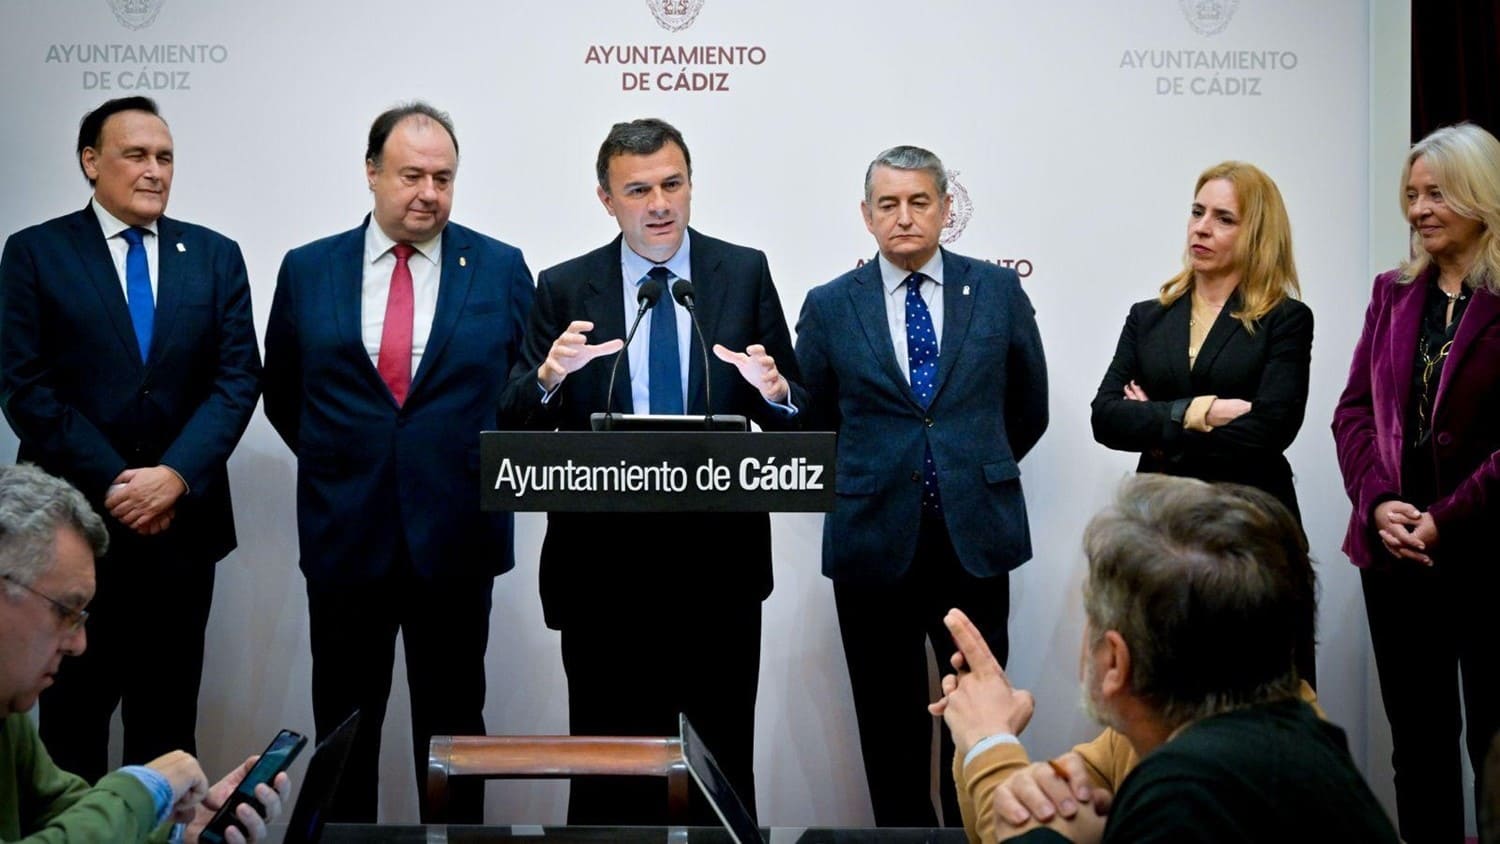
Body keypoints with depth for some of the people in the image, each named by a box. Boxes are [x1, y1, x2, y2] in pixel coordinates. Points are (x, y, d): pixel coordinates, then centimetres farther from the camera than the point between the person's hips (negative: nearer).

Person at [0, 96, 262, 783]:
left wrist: (176, 476, -12)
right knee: (73, 718, 6)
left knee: (167, 718, 8)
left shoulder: (215, 256, 9)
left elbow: (238, 378, 2)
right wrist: (111, 484, -12)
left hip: (182, 521, 2)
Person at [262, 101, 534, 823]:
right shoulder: (307, 270, 4)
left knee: (452, 722, 9)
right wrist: (336, 460, 10)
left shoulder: (502, 269, 1)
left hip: (456, 538, -1)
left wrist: (492, 461, 3)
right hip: (345, 538, 1)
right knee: (344, 722, 10)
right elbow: (282, 390, 15)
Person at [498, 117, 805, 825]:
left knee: (726, 765, 10)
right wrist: (549, 376, -23)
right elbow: (517, 428, -3)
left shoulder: (745, 274, 3)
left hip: (720, 560, 0)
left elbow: (796, 414, 3)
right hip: (606, 564, 0)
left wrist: (775, 391, -20)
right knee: (610, 772, 9)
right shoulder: (564, 289, 2)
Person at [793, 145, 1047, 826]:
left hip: (975, 538, 0)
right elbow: (809, 420, 13)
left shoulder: (998, 291, 4)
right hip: (875, 540, 0)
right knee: (890, 719, 7)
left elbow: (1028, 408, 15)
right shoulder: (829, 307, 2)